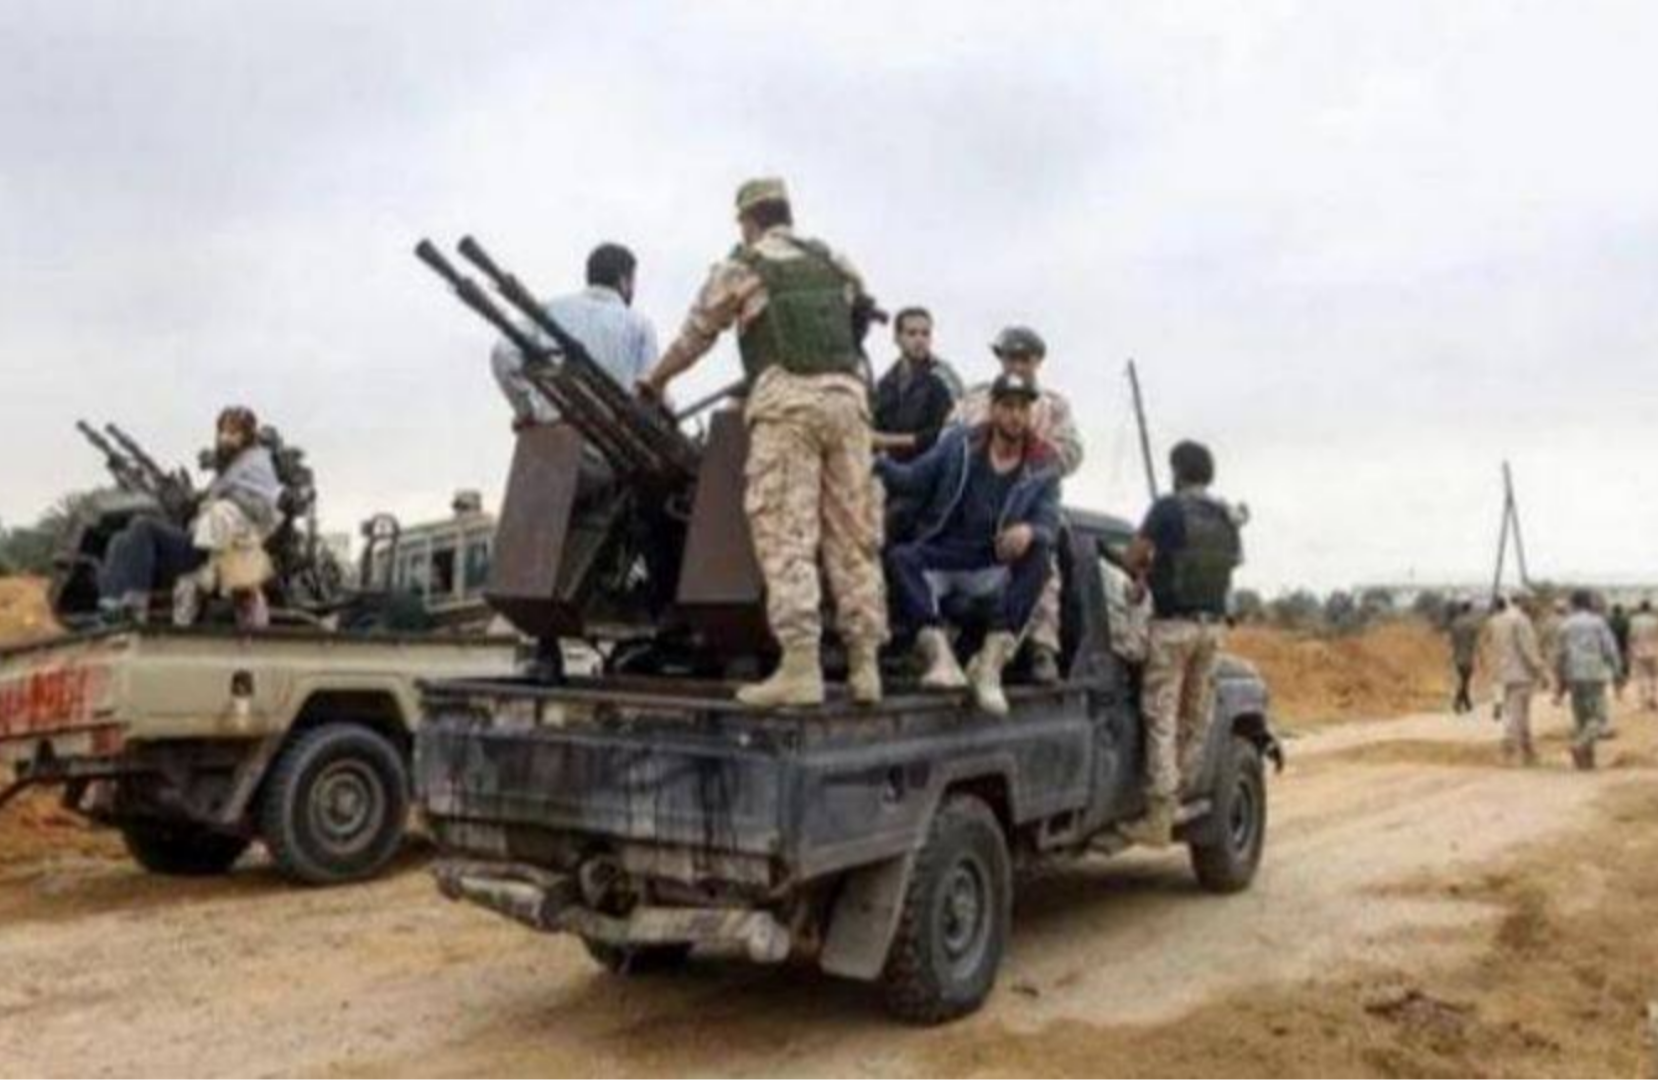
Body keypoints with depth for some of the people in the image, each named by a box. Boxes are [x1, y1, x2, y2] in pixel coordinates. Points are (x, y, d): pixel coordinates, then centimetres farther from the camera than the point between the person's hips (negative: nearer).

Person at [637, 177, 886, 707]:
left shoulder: (739, 268, 10)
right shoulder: (837, 264, 22)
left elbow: (694, 338, 17)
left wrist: (654, 381, 33)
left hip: (786, 401, -4)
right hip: (847, 396, 4)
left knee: (785, 535, -7)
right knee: (854, 535, 5)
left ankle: (800, 667, -15)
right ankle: (864, 665, 5)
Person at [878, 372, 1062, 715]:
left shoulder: (1043, 465, 5)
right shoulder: (959, 443, 6)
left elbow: (1048, 523, -8)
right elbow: (914, 479, 1)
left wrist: (1029, 530, -33)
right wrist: (876, 461, -18)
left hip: (995, 568, 0)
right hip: (942, 557, 0)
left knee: (1038, 555, -29)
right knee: (899, 556, -29)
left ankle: (992, 662, -34)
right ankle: (940, 656, -45)